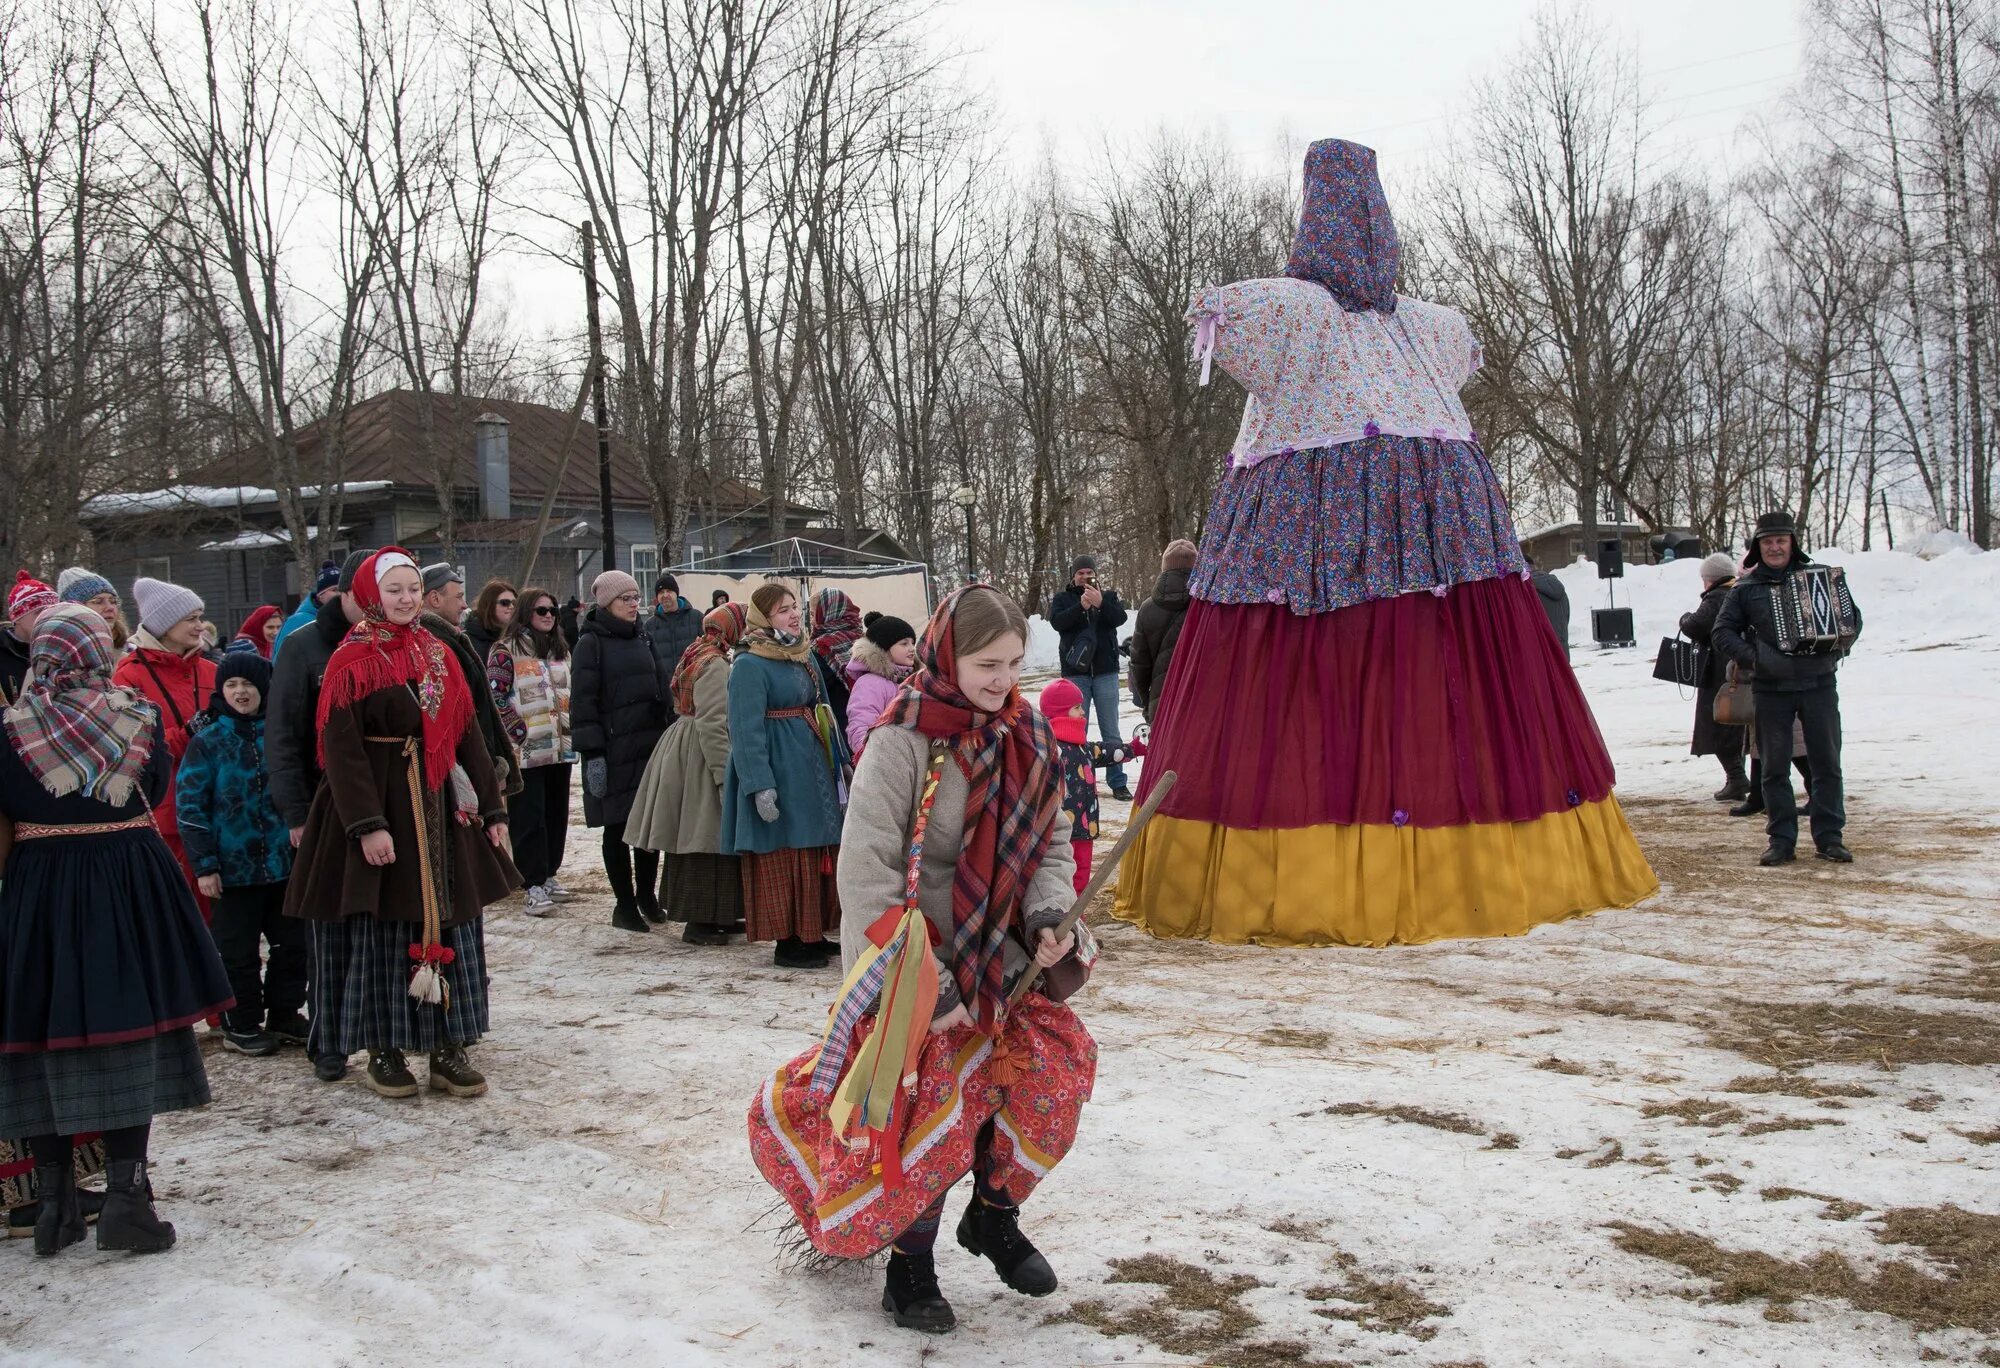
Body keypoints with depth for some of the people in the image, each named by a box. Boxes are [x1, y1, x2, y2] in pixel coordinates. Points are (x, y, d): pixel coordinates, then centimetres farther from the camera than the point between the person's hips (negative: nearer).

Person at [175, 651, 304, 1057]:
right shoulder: (208, 740, -4)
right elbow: (189, 805, -4)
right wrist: (204, 865, -8)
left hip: (284, 861, 3)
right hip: (233, 866, -3)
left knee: (293, 942, 10)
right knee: (238, 949, 5)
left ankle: (284, 1016, 24)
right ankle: (241, 1024, 17)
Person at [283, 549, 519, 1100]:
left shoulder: (440, 657, 11)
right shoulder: (351, 662, -6)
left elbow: (467, 735, 13)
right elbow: (342, 749, -13)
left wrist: (491, 808, 9)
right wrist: (367, 824, -21)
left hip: (441, 810, 5)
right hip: (378, 808, -5)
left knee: (449, 925, 6)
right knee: (382, 928, 2)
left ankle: (448, 1049, 13)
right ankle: (384, 1051, 14)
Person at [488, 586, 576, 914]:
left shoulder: (560, 650, 15)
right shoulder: (506, 650, -5)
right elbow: (495, 697, -10)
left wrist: (571, 728, 12)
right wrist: (521, 732, -13)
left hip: (560, 748, 7)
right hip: (526, 751, -7)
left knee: (556, 813, 10)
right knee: (528, 818, -6)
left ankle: (548, 874, 21)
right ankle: (535, 885, -5)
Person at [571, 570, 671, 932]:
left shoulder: (641, 640, 14)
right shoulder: (592, 642, -5)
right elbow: (582, 702, -10)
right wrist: (592, 754, -15)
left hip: (650, 746, 5)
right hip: (614, 750, -5)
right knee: (617, 828, 2)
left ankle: (647, 894, 22)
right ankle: (625, 904, 11)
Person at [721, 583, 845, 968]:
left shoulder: (803, 657, 13)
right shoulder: (750, 665, -13)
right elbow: (745, 730, -19)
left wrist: (835, 761, 17)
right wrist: (760, 785, -24)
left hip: (811, 770, 9)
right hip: (778, 772, -9)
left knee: (813, 855, 12)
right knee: (782, 859, -2)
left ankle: (810, 934, 22)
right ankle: (787, 943, 6)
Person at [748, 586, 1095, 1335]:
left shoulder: (1025, 739, 0)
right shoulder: (903, 741, -20)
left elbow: (1049, 843, 9)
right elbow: (865, 874, -21)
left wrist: (1050, 914, -12)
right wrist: (926, 987, -21)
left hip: (1000, 957, 6)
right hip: (915, 966, -6)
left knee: (1056, 1070, 1)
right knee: (929, 1111, -6)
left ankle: (994, 1216, 29)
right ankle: (909, 1268, 21)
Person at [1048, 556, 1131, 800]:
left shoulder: (1108, 596, 10)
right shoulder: (1062, 599, 8)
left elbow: (1120, 618, -8)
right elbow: (1057, 622, -11)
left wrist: (1100, 603, -24)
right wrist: (1081, 606, -24)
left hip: (1106, 672, 0)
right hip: (1075, 672, 0)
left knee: (1111, 731, 3)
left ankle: (1118, 782, 7)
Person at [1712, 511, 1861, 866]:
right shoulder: (1746, 588, 6)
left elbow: (1852, 616, 12)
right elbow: (1723, 632, 7)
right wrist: (1751, 657, -9)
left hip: (1818, 684, 0)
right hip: (1770, 689, 0)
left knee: (1826, 762, 3)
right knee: (1774, 767, 3)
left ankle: (1829, 836, 12)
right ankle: (1781, 839, 11)